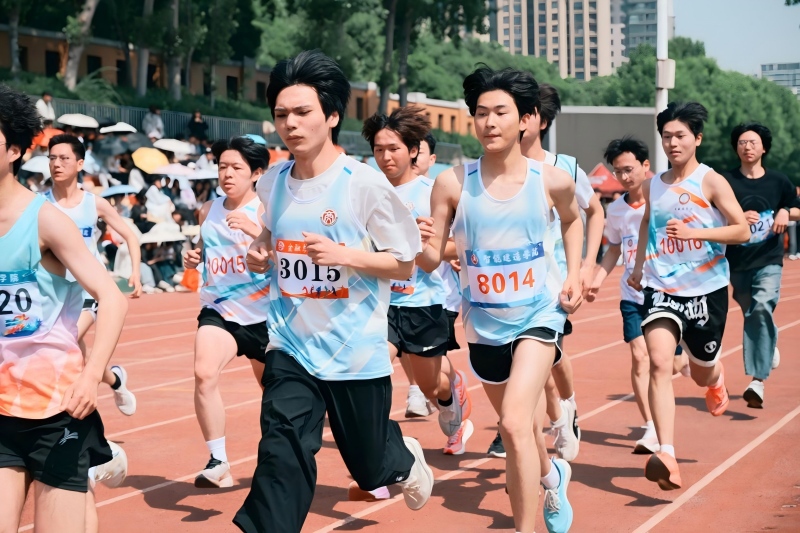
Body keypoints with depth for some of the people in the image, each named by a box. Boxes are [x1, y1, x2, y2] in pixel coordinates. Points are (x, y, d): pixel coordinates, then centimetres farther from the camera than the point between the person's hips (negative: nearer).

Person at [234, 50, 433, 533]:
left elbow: (405, 264, -8)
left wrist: (345, 255, -24)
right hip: (292, 347, 3)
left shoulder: (366, 184, -13)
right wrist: (260, 253, -1)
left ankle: (405, 458, 50)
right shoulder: (272, 184, 1)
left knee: (370, 467, 14)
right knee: (282, 454, -15)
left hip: (356, 349, -3)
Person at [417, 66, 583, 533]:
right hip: (484, 323, 2)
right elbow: (431, 259, -9)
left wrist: (574, 275, 4)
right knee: (520, 427, 20)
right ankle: (551, 474, 55)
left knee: (515, 423, -22)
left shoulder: (553, 180, -10)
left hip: (538, 314, -2)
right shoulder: (453, 183, -12)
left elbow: (572, 219, 14)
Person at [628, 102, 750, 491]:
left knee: (702, 373, 15)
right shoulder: (653, 186, 7)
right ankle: (666, 456, -27)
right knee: (659, 363, -20)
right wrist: (638, 265, 19)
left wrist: (693, 232, -22)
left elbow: (742, 230, -11)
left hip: (706, 290, -2)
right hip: (662, 289, 2)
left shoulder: (711, 182, -7)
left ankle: (716, 379, 56)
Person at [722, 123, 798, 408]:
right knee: (751, 316, 11)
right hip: (737, 263, 2)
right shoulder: (727, 182, -2)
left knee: (762, 310, -21)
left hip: (769, 261, -1)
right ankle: (770, 342, 45)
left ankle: (757, 381, -26)